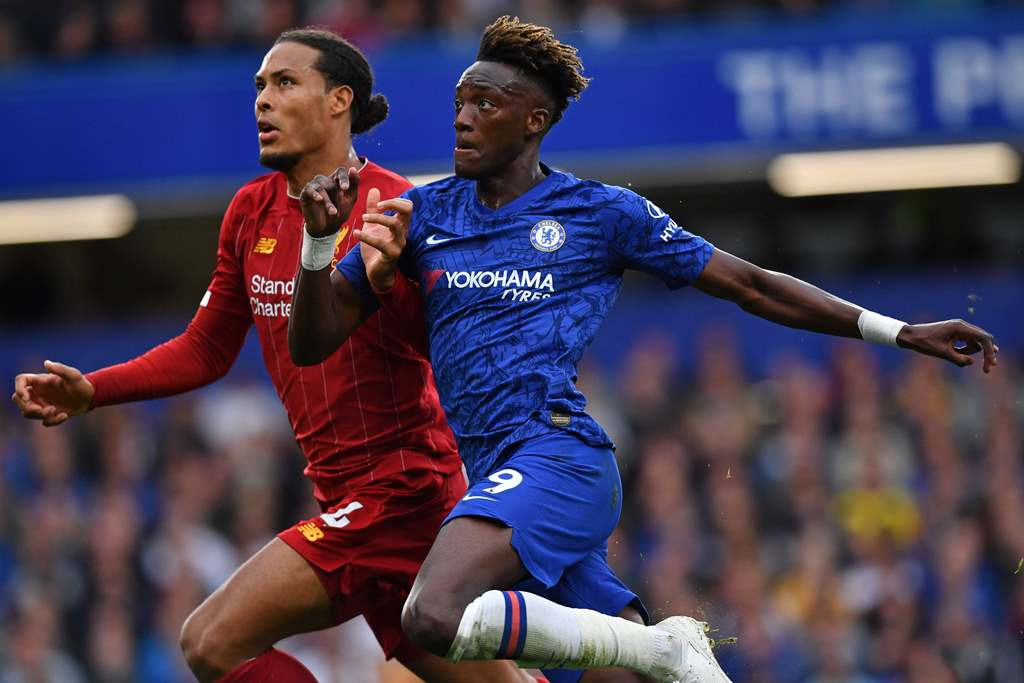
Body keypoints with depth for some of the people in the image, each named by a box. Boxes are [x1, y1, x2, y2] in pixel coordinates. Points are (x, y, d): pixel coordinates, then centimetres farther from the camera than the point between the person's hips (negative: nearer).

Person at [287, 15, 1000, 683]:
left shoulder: (602, 212, 3)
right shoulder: (422, 214, 13)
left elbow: (752, 286, 8)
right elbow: (313, 341, 11)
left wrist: (899, 332, 6)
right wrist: (321, 238, -8)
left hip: (558, 454, -5)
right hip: (494, 477, 5)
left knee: (435, 617, -31)